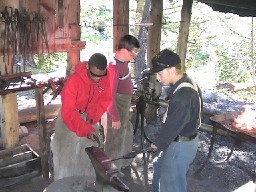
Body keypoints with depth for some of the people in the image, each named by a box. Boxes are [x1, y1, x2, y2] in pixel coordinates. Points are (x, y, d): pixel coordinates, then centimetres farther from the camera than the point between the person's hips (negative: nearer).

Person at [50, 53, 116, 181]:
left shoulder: (107, 77, -21)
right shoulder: (74, 81, -34)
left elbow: (106, 99, -8)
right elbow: (68, 112, -33)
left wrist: (93, 116, -22)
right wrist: (86, 130, -41)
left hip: (89, 117, 4)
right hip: (70, 118, -4)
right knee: (67, 155, 0)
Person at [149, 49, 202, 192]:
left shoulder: (183, 94, -31)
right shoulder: (186, 84, 2)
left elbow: (173, 125, -26)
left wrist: (157, 144, -13)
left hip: (181, 145, -10)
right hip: (178, 140, 10)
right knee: (159, 166, 28)